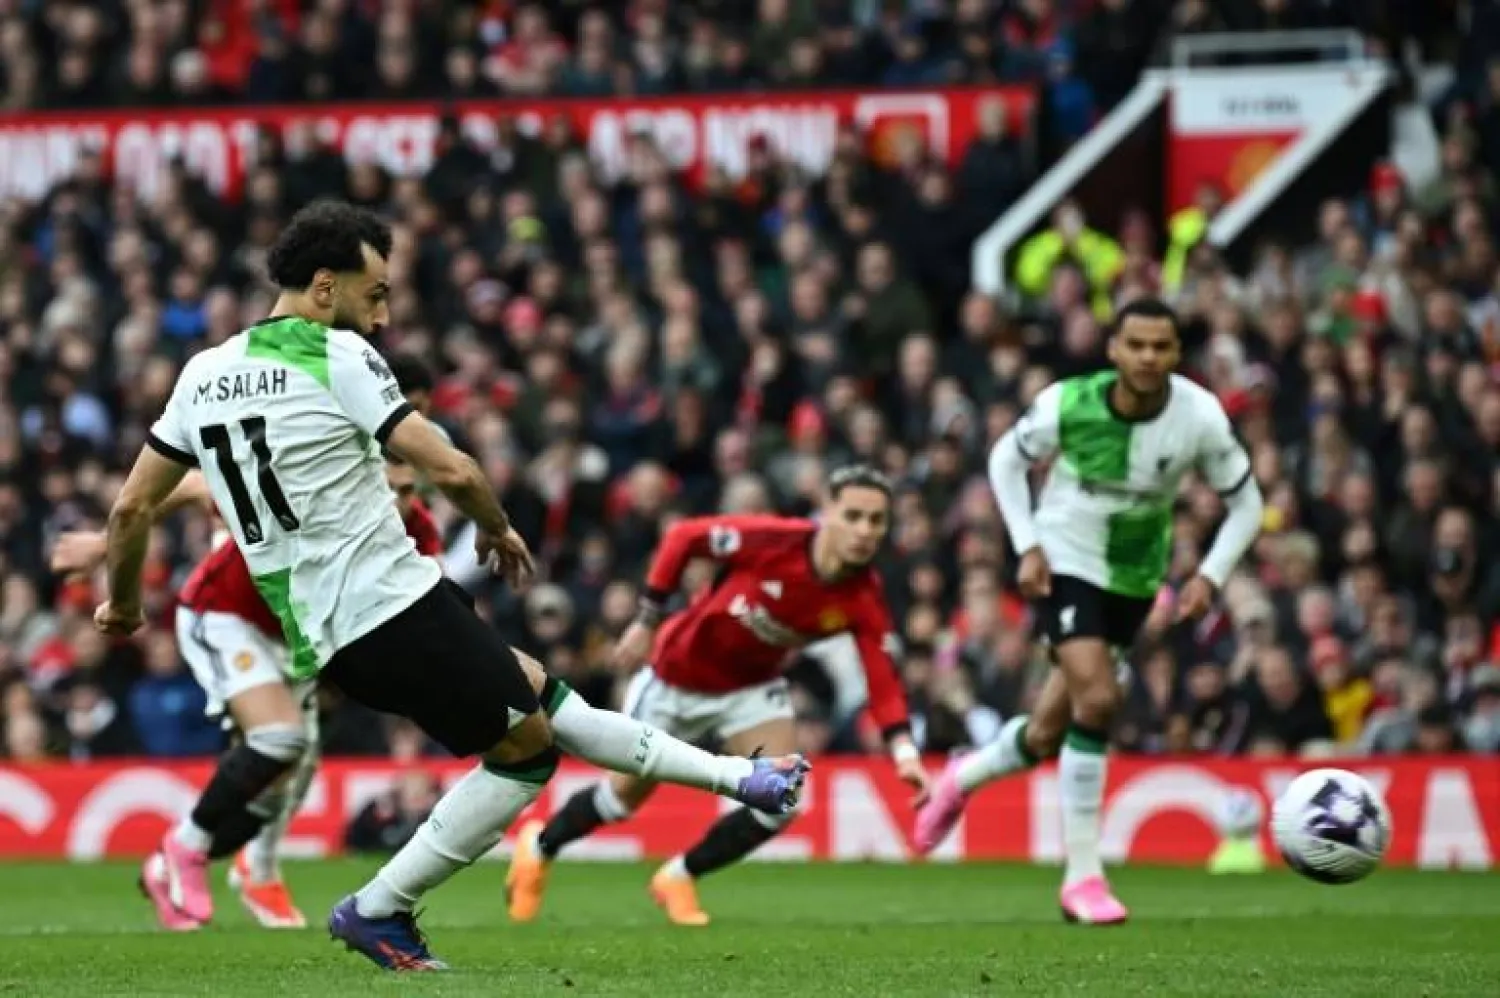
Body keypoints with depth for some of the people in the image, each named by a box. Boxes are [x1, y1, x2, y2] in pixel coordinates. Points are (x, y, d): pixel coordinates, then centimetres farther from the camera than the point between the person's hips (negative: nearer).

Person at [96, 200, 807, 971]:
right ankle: (378, 912, 3)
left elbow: (131, 508, 12)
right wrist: (500, 531, 6)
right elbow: (450, 470, -14)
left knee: (536, 693, 18)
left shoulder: (202, 374, 10)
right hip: (391, 608, -9)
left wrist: (123, 602, 30)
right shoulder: (338, 356, -10)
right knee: (527, 746, 1)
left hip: (322, 634, 9)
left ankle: (733, 779, 24)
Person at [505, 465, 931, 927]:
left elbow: (883, 680, -24)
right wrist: (647, 621, -15)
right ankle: (539, 847, 41)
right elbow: (682, 537, -20)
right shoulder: (775, 540, -32)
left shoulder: (864, 599, -22)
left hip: (752, 685, 3)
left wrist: (904, 751, -39)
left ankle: (679, 878, 12)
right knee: (628, 794, 10)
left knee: (779, 802, -15)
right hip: (679, 675, -3)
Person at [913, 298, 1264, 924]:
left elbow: (1245, 503, -5)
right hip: (1065, 565, -3)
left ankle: (962, 779, 43)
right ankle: (1082, 877, -12)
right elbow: (1007, 459, -2)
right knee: (1097, 700, -23)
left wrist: (1209, 576, -17)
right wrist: (1027, 547, -11)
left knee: (1048, 736, 9)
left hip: (1135, 578, 3)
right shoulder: (1068, 404, -21)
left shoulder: (1200, 418, -18)